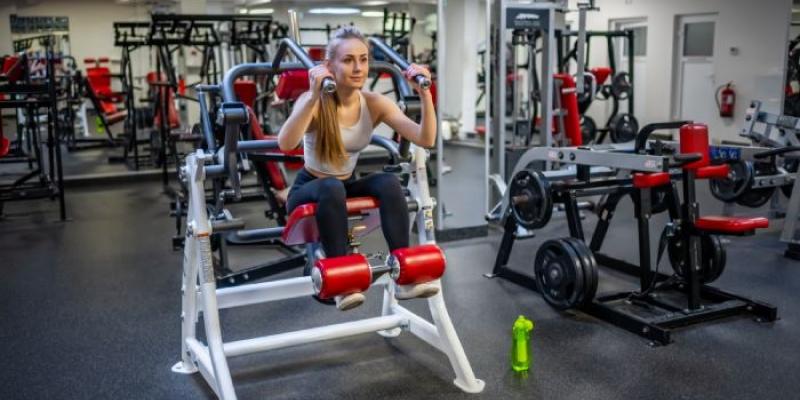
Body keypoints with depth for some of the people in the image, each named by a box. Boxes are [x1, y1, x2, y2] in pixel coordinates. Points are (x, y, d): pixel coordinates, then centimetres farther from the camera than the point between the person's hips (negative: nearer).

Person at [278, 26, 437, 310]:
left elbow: (426, 139, -22)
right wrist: (314, 95, -54)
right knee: (332, 188, -38)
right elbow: (286, 143, -44)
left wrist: (424, 93, -33)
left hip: (347, 186, 4)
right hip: (309, 190, -4)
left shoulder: (375, 104, -11)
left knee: (389, 183, -27)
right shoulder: (314, 102, -22)